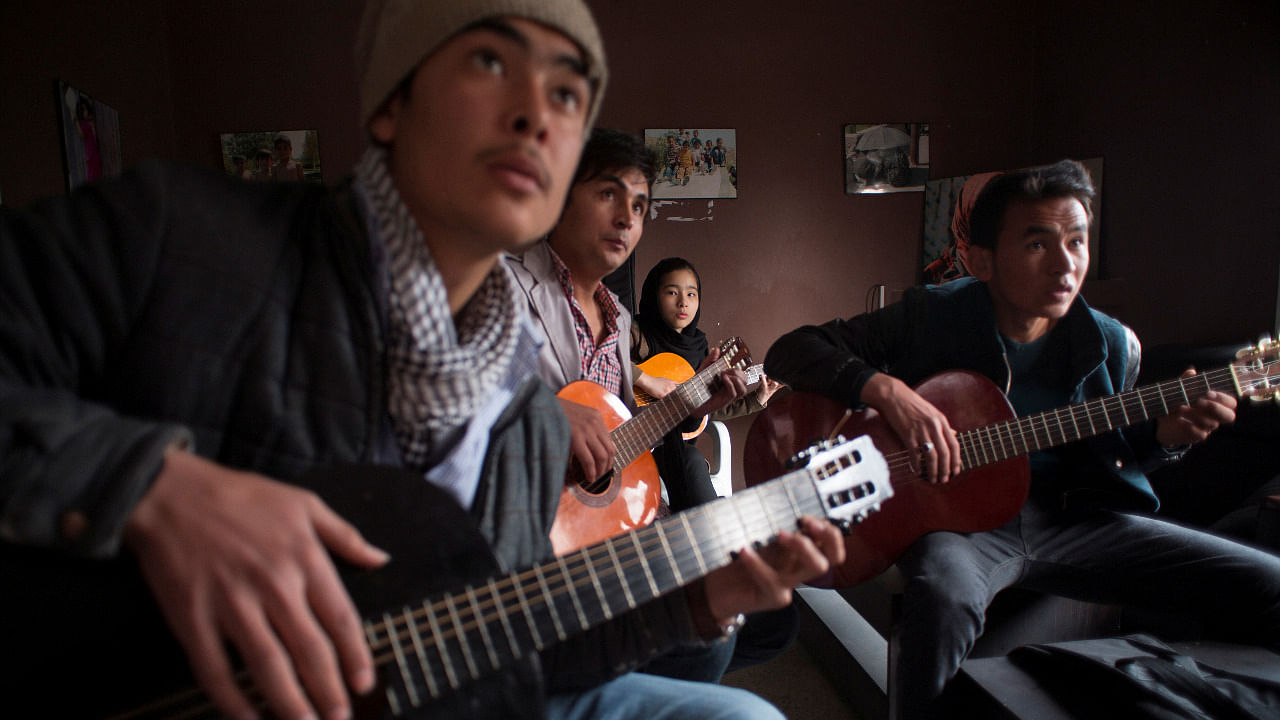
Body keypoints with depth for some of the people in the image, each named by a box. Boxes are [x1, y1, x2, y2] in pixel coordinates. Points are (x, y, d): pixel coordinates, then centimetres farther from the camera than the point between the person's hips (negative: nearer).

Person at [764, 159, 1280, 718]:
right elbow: (790, 351, -15)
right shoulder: (929, 317, -11)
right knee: (945, 591, -40)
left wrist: (1162, 435, -4)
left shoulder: (1112, 346, 2)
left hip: (1071, 518, 5)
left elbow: (1108, 453, 18)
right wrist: (886, 389, -30)